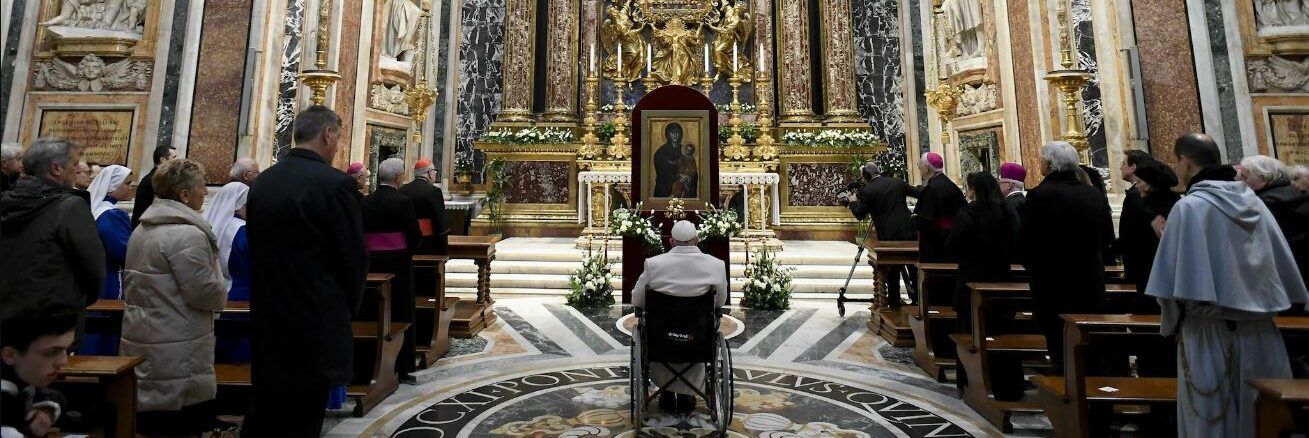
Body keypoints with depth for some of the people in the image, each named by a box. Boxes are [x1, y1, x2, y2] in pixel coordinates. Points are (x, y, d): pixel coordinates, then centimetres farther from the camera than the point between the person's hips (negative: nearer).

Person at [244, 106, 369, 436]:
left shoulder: (262, 181, 4)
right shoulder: (336, 184, -17)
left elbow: (256, 247, 10)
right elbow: (355, 258, -14)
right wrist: (347, 307, 3)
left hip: (268, 315, 7)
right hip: (316, 319, -7)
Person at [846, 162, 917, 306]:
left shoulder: (866, 191, -7)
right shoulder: (897, 182, 8)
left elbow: (860, 215, -2)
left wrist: (853, 202, 15)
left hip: (889, 236, -4)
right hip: (908, 232, 4)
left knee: (891, 273, 6)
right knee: (914, 268, 14)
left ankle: (894, 305, 11)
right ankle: (918, 299, 21)